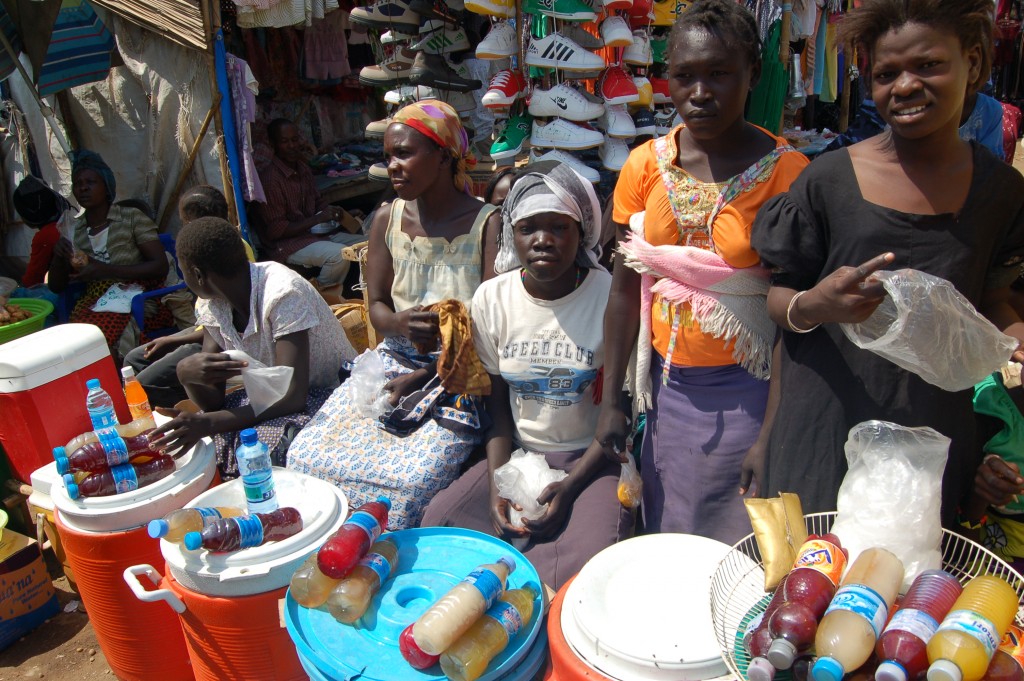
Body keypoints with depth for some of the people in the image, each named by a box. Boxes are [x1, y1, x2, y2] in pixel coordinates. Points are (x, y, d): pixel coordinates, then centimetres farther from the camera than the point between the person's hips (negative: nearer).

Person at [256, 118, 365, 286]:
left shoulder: (303, 168, 7)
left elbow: (317, 202, 22)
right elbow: (275, 231, -20)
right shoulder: (270, 179, -19)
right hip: (285, 243, -9)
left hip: (313, 232, 9)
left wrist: (331, 211, -3)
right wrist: (319, 218, -22)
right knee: (339, 255, -30)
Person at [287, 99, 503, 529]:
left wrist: (420, 379, -16)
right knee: (307, 455, -13)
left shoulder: (487, 224, -8)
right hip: (392, 361, 5)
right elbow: (377, 306, 7)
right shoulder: (387, 220, 6)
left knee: (411, 479, -27)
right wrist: (400, 323, -19)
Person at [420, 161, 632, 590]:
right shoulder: (492, 298, -1)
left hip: (592, 458, -3)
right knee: (436, 525, -17)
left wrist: (569, 487, -17)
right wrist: (496, 485, -9)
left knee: (588, 562, -30)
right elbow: (498, 403, 4)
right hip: (516, 453, 4)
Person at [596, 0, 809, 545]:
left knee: (735, 548, 10)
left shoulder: (785, 171, -11)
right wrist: (613, 398, 1)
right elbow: (626, 286, 2)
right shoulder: (645, 165, -1)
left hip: (746, 390, -3)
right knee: (662, 535, 18)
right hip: (666, 381, 4)